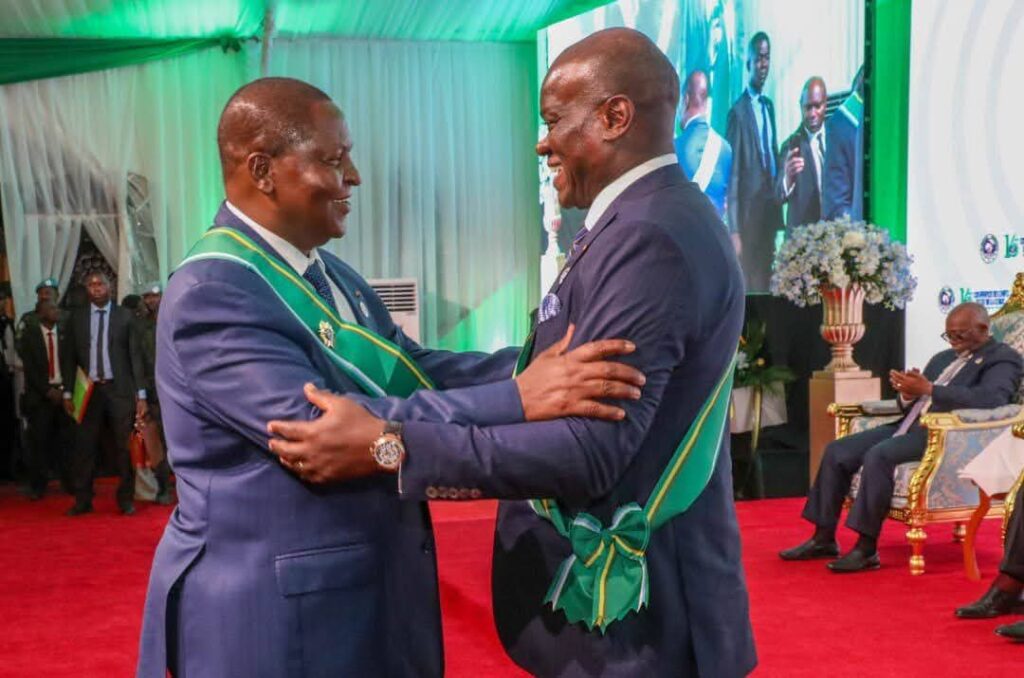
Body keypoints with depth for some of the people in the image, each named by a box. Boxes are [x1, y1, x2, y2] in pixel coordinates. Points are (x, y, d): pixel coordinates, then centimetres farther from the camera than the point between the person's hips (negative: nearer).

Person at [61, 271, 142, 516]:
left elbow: (135, 354, 1)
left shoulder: (125, 316, 4)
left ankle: (125, 499, 12)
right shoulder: (76, 318, 9)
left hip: (119, 389, -1)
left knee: (124, 446, 2)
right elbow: (70, 358, 10)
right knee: (84, 446, 2)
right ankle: (83, 500, 11)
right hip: (88, 390, 2)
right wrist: (68, 393, 3)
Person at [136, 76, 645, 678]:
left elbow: (414, 370, 3)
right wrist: (517, 399, -33)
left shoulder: (330, 273, 10)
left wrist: (540, 365, -12)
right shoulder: (212, 290, -20)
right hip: (270, 608, -8)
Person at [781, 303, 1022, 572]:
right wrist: (908, 393, -2)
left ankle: (867, 549, -25)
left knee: (878, 456, -32)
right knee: (837, 451, -5)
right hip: (909, 426, 9)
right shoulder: (943, 358, 24)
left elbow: (991, 398, -21)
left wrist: (928, 389, -22)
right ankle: (824, 539, 1)